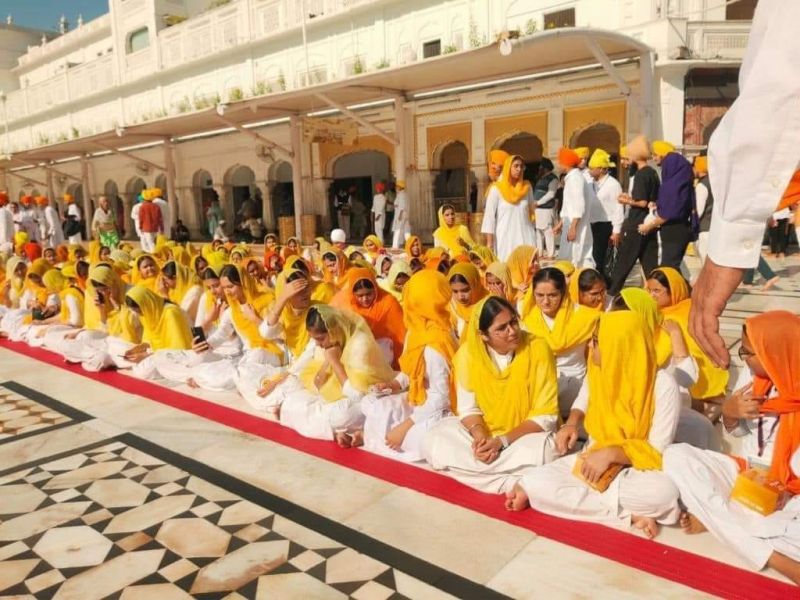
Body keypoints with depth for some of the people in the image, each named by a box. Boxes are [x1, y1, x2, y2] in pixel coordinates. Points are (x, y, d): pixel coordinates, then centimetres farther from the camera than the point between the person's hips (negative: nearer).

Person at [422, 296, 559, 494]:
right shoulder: (467, 353, -13)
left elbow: (545, 415, -16)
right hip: (483, 431, 3)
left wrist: (502, 441, -26)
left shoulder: (538, 349, -20)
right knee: (433, 443, -20)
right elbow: (468, 407, -4)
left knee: (538, 452, -36)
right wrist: (480, 436, -26)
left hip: (527, 433, -3)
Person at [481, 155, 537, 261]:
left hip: (526, 237, 3)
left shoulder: (527, 187, 11)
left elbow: (532, 211, 16)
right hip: (505, 237, -3)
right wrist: (489, 242, -8)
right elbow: (489, 216, -3)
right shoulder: (497, 189, -2)